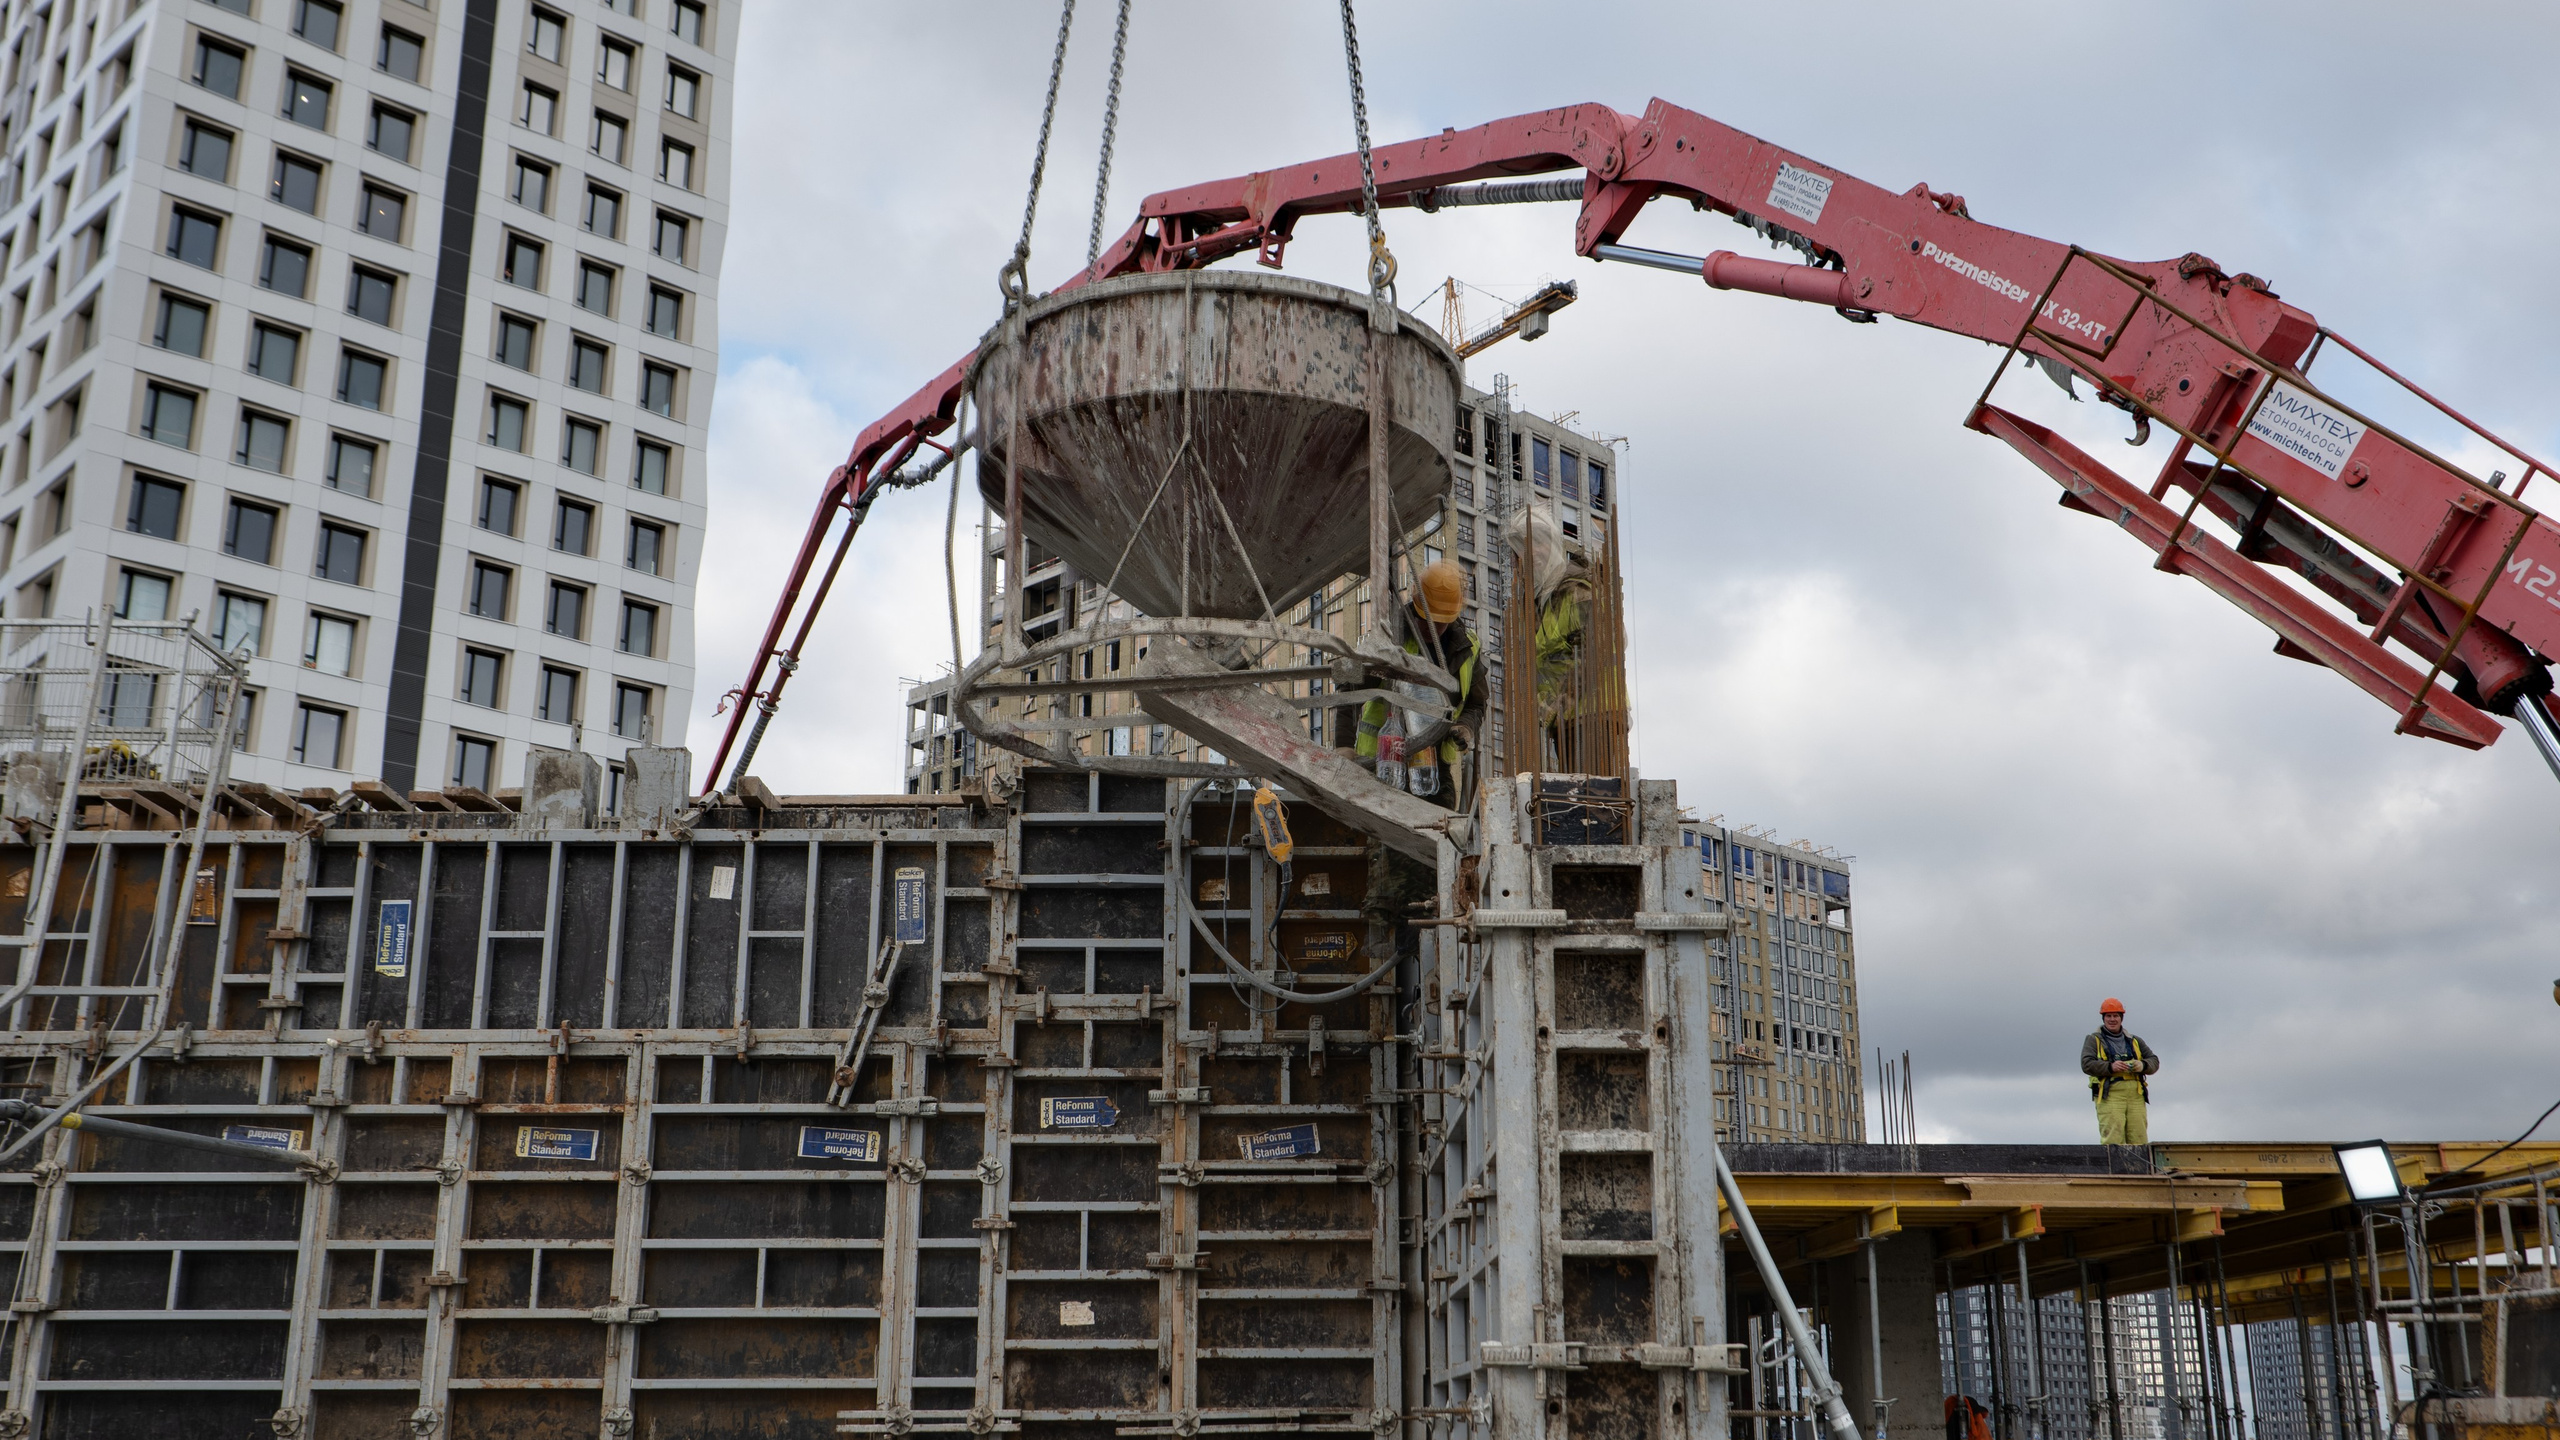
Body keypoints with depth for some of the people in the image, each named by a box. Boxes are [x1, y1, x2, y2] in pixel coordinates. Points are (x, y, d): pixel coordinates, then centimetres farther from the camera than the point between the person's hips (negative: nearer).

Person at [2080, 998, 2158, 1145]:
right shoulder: (2094, 1040, 13)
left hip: (2135, 1096, 4)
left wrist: (2143, 1065, -4)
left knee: (2139, 1140, -2)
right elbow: (2086, 1064, -2)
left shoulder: (2134, 1041, 25)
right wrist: (2110, 1067, -17)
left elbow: (2154, 1061, 19)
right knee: (2113, 1142, -15)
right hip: (2110, 1095, -4)